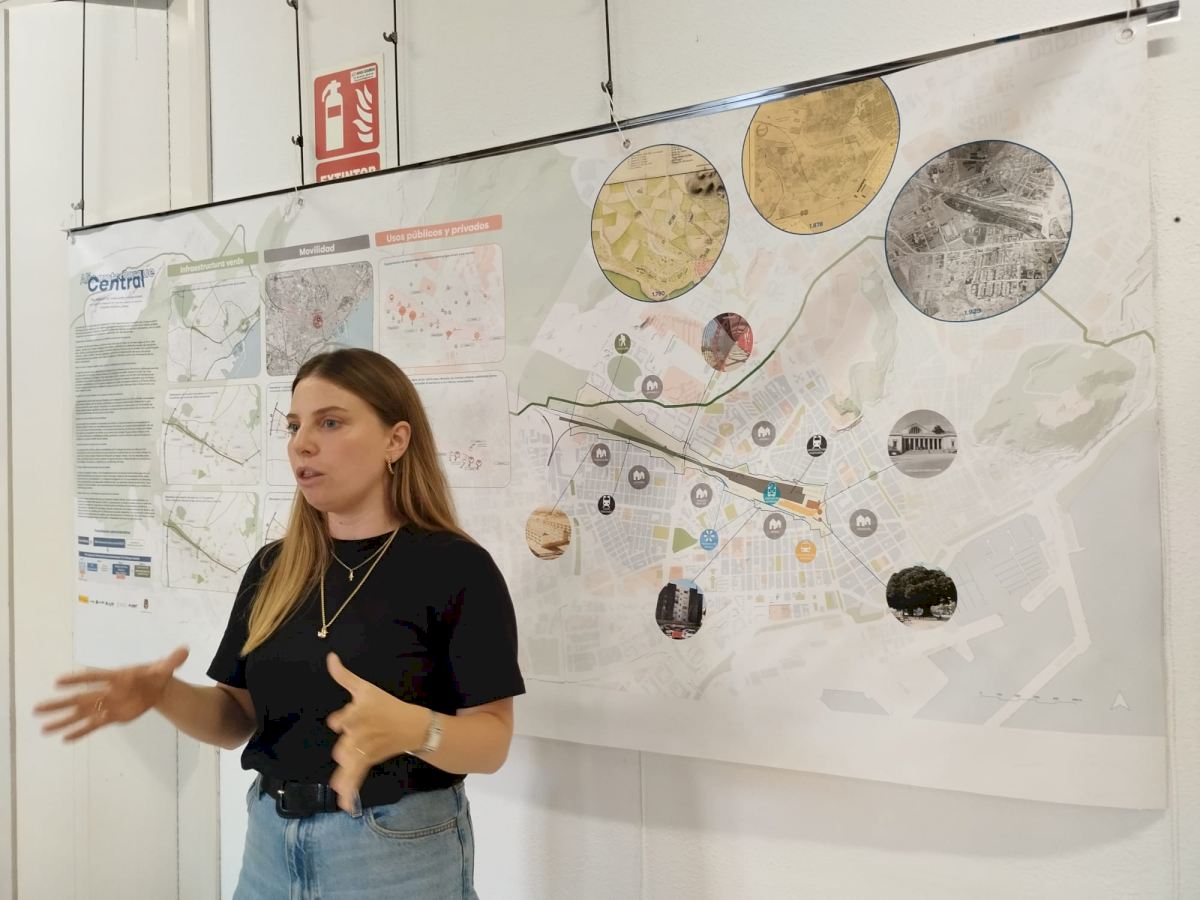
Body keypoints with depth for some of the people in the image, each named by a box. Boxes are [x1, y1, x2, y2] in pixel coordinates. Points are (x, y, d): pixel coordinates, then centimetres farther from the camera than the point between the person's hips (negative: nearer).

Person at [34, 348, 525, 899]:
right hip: (271, 838, 5)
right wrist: (166, 695, -13)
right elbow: (238, 719, 7)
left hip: (399, 848, -5)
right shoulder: (273, 568, 3)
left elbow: (491, 743, -15)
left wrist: (412, 728, -34)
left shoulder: (457, 568, -14)